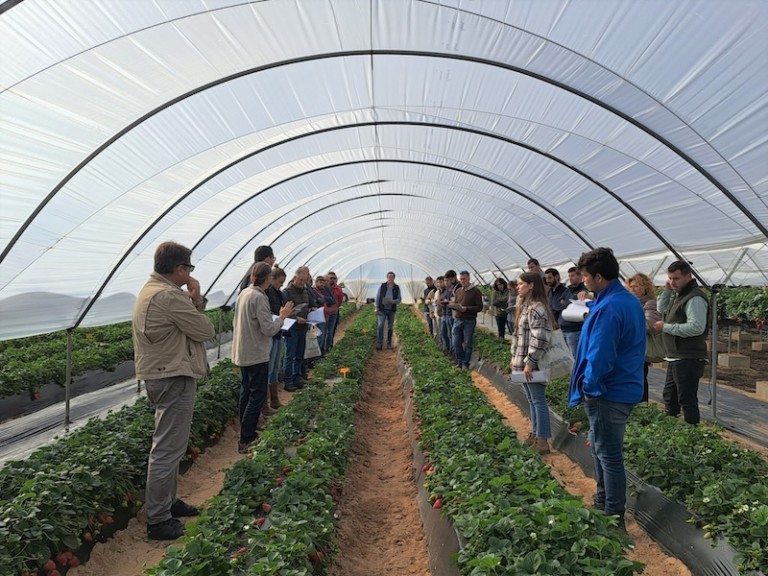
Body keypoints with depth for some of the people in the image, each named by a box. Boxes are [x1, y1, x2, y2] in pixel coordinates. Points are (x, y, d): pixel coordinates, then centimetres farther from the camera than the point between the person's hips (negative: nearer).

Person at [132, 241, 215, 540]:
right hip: (173, 378, -11)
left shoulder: (150, 290, 12)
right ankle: (158, 520, 8)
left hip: (160, 375, 11)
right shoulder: (169, 296, -22)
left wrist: (195, 301, -4)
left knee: (169, 444, 21)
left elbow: (186, 320, 12)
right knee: (168, 448, -2)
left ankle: (167, 502, 34)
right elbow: (206, 331, -16)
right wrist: (196, 301, -2)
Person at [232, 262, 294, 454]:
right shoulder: (259, 297, -20)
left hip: (242, 353, 9)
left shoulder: (243, 293, 7)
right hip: (256, 355, -9)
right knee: (257, 396, 0)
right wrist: (282, 316, -6)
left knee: (246, 393, 17)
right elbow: (269, 329, -22)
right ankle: (246, 440, 2)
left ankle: (245, 434, 28)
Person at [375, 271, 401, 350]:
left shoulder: (397, 287, 3)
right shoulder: (382, 286, 0)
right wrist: (377, 308, -2)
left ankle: (389, 344, 18)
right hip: (382, 309, -1)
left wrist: (393, 301, -17)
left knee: (390, 327, 8)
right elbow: (377, 297, 3)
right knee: (380, 326, -13)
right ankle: (379, 344, -12)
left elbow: (399, 299, 4)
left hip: (391, 310, 2)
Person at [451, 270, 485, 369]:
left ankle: (465, 363, 17)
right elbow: (453, 303, 19)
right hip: (457, 320, 5)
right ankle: (460, 361, 24)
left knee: (467, 344, 4)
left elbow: (479, 307, -9)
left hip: (469, 321, -5)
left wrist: (466, 309, -21)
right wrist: (455, 306, -6)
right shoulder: (458, 291, 11)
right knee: (456, 343, 7)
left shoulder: (475, 291, -5)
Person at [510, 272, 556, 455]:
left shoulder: (537, 308, -18)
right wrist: (515, 357, 17)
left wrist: (529, 362, -22)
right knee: (531, 400, 18)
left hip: (533, 364, -10)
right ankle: (535, 433, 29)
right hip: (523, 362, 10)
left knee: (538, 401, -1)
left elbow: (540, 339, -24)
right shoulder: (524, 306, 13)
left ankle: (543, 440, 7)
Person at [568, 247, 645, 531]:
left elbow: (600, 357, -26)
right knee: (600, 448, 23)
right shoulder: (630, 300, 8)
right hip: (625, 387, 10)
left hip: (608, 393, -10)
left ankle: (614, 516, 17)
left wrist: (589, 384, -12)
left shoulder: (608, 308, -25)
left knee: (609, 455, 3)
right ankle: (603, 500, 38)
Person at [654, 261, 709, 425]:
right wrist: (666, 290, 8)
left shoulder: (694, 298, -18)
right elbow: (661, 309, 22)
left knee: (687, 400, -6)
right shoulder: (679, 295, 14)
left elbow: (696, 327, -28)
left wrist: (666, 327, -20)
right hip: (676, 358, 11)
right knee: (669, 396, 21)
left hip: (688, 359, -11)